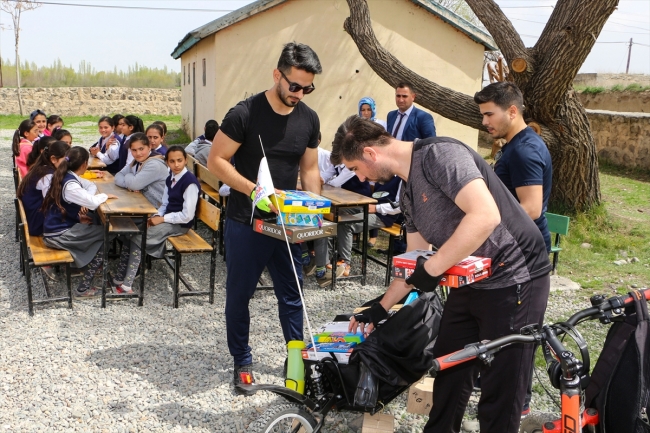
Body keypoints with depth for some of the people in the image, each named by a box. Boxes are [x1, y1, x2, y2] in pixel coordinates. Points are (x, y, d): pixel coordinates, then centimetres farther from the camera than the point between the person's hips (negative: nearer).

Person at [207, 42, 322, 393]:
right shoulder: (245, 113, -13)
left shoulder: (309, 119, 2)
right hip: (245, 223, -4)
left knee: (291, 294, 12)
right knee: (239, 293, 8)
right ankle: (242, 362, 24)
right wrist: (254, 190, -23)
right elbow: (216, 161, -12)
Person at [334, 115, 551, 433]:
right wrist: (381, 308, 23)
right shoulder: (408, 193, 10)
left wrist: (432, 269, -25)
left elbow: (486, 216, -31)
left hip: (514, 280, -9)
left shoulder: (439, 154, -19)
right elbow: (414, 260, 19)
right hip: (471, 284, 9)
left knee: (500, 389, 0)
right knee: (448, 372, 17)